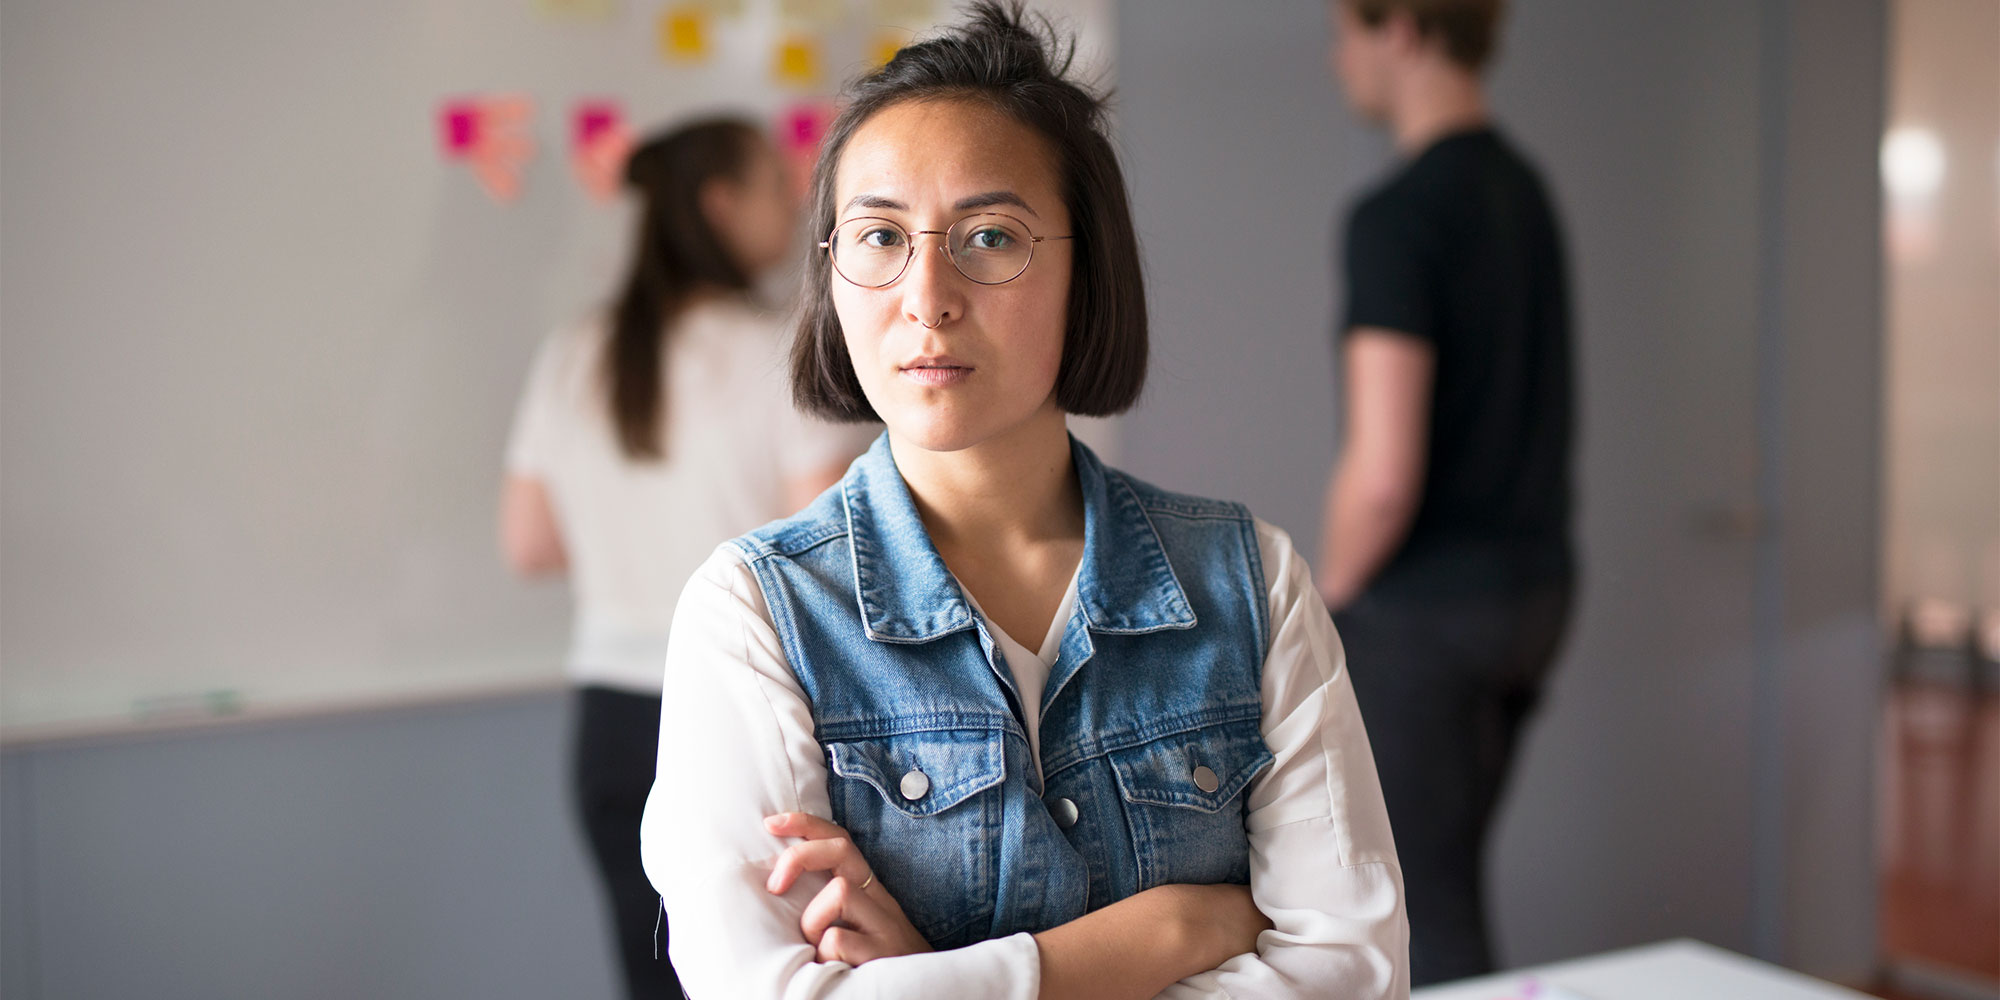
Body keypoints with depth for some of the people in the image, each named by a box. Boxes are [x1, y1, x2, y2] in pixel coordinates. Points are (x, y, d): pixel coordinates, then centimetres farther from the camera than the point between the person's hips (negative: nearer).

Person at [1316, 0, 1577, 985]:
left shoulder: (1396, 216, -19)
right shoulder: (1525, 193, 9)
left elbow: (1382, 473, -25)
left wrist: (1329, 599, -7)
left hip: (1424, 610, -8)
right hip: (1533, 591, 9)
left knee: (1424, 909, 3)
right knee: (1443, 876, 20)